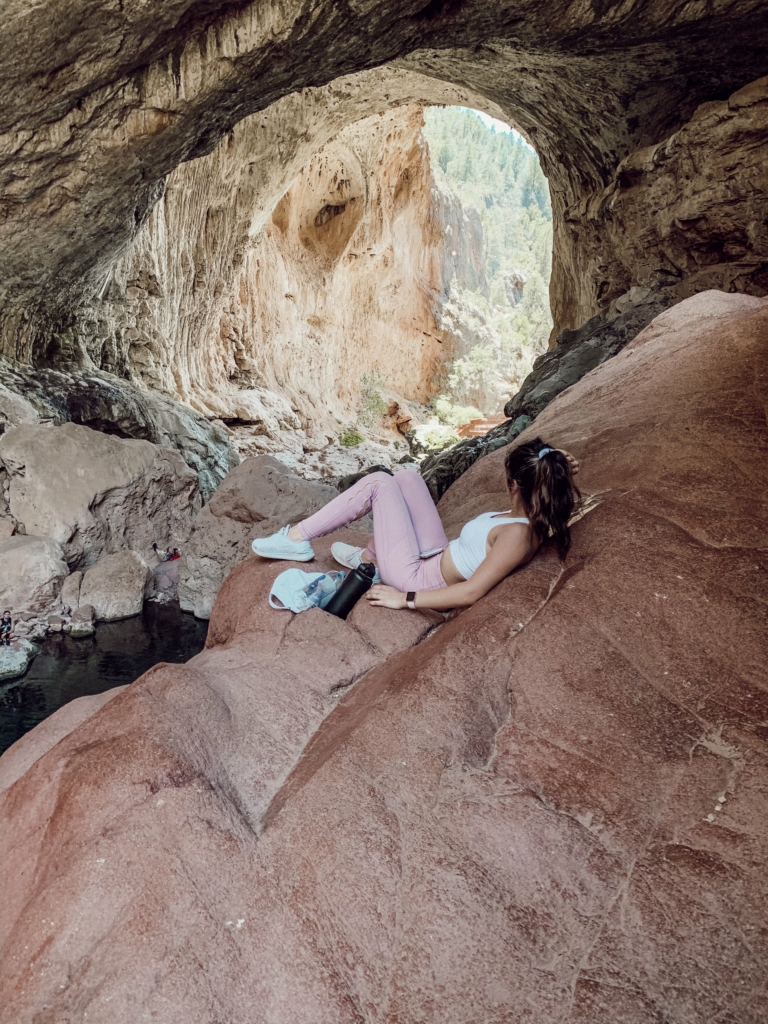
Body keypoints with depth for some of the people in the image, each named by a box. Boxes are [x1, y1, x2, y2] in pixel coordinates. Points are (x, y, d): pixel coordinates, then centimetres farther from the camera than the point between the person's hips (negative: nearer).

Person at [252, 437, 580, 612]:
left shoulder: (517, 534, -29)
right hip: (436, 560, 9)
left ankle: (297, 539, 3)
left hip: (417, 579, -9)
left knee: (379, 483, -7)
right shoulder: (539, 520, -6)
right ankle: (369, 557, 22)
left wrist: (404, 599, -28)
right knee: (405, 478, 12)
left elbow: (471, 592, -33)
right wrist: (563, 474, -5)